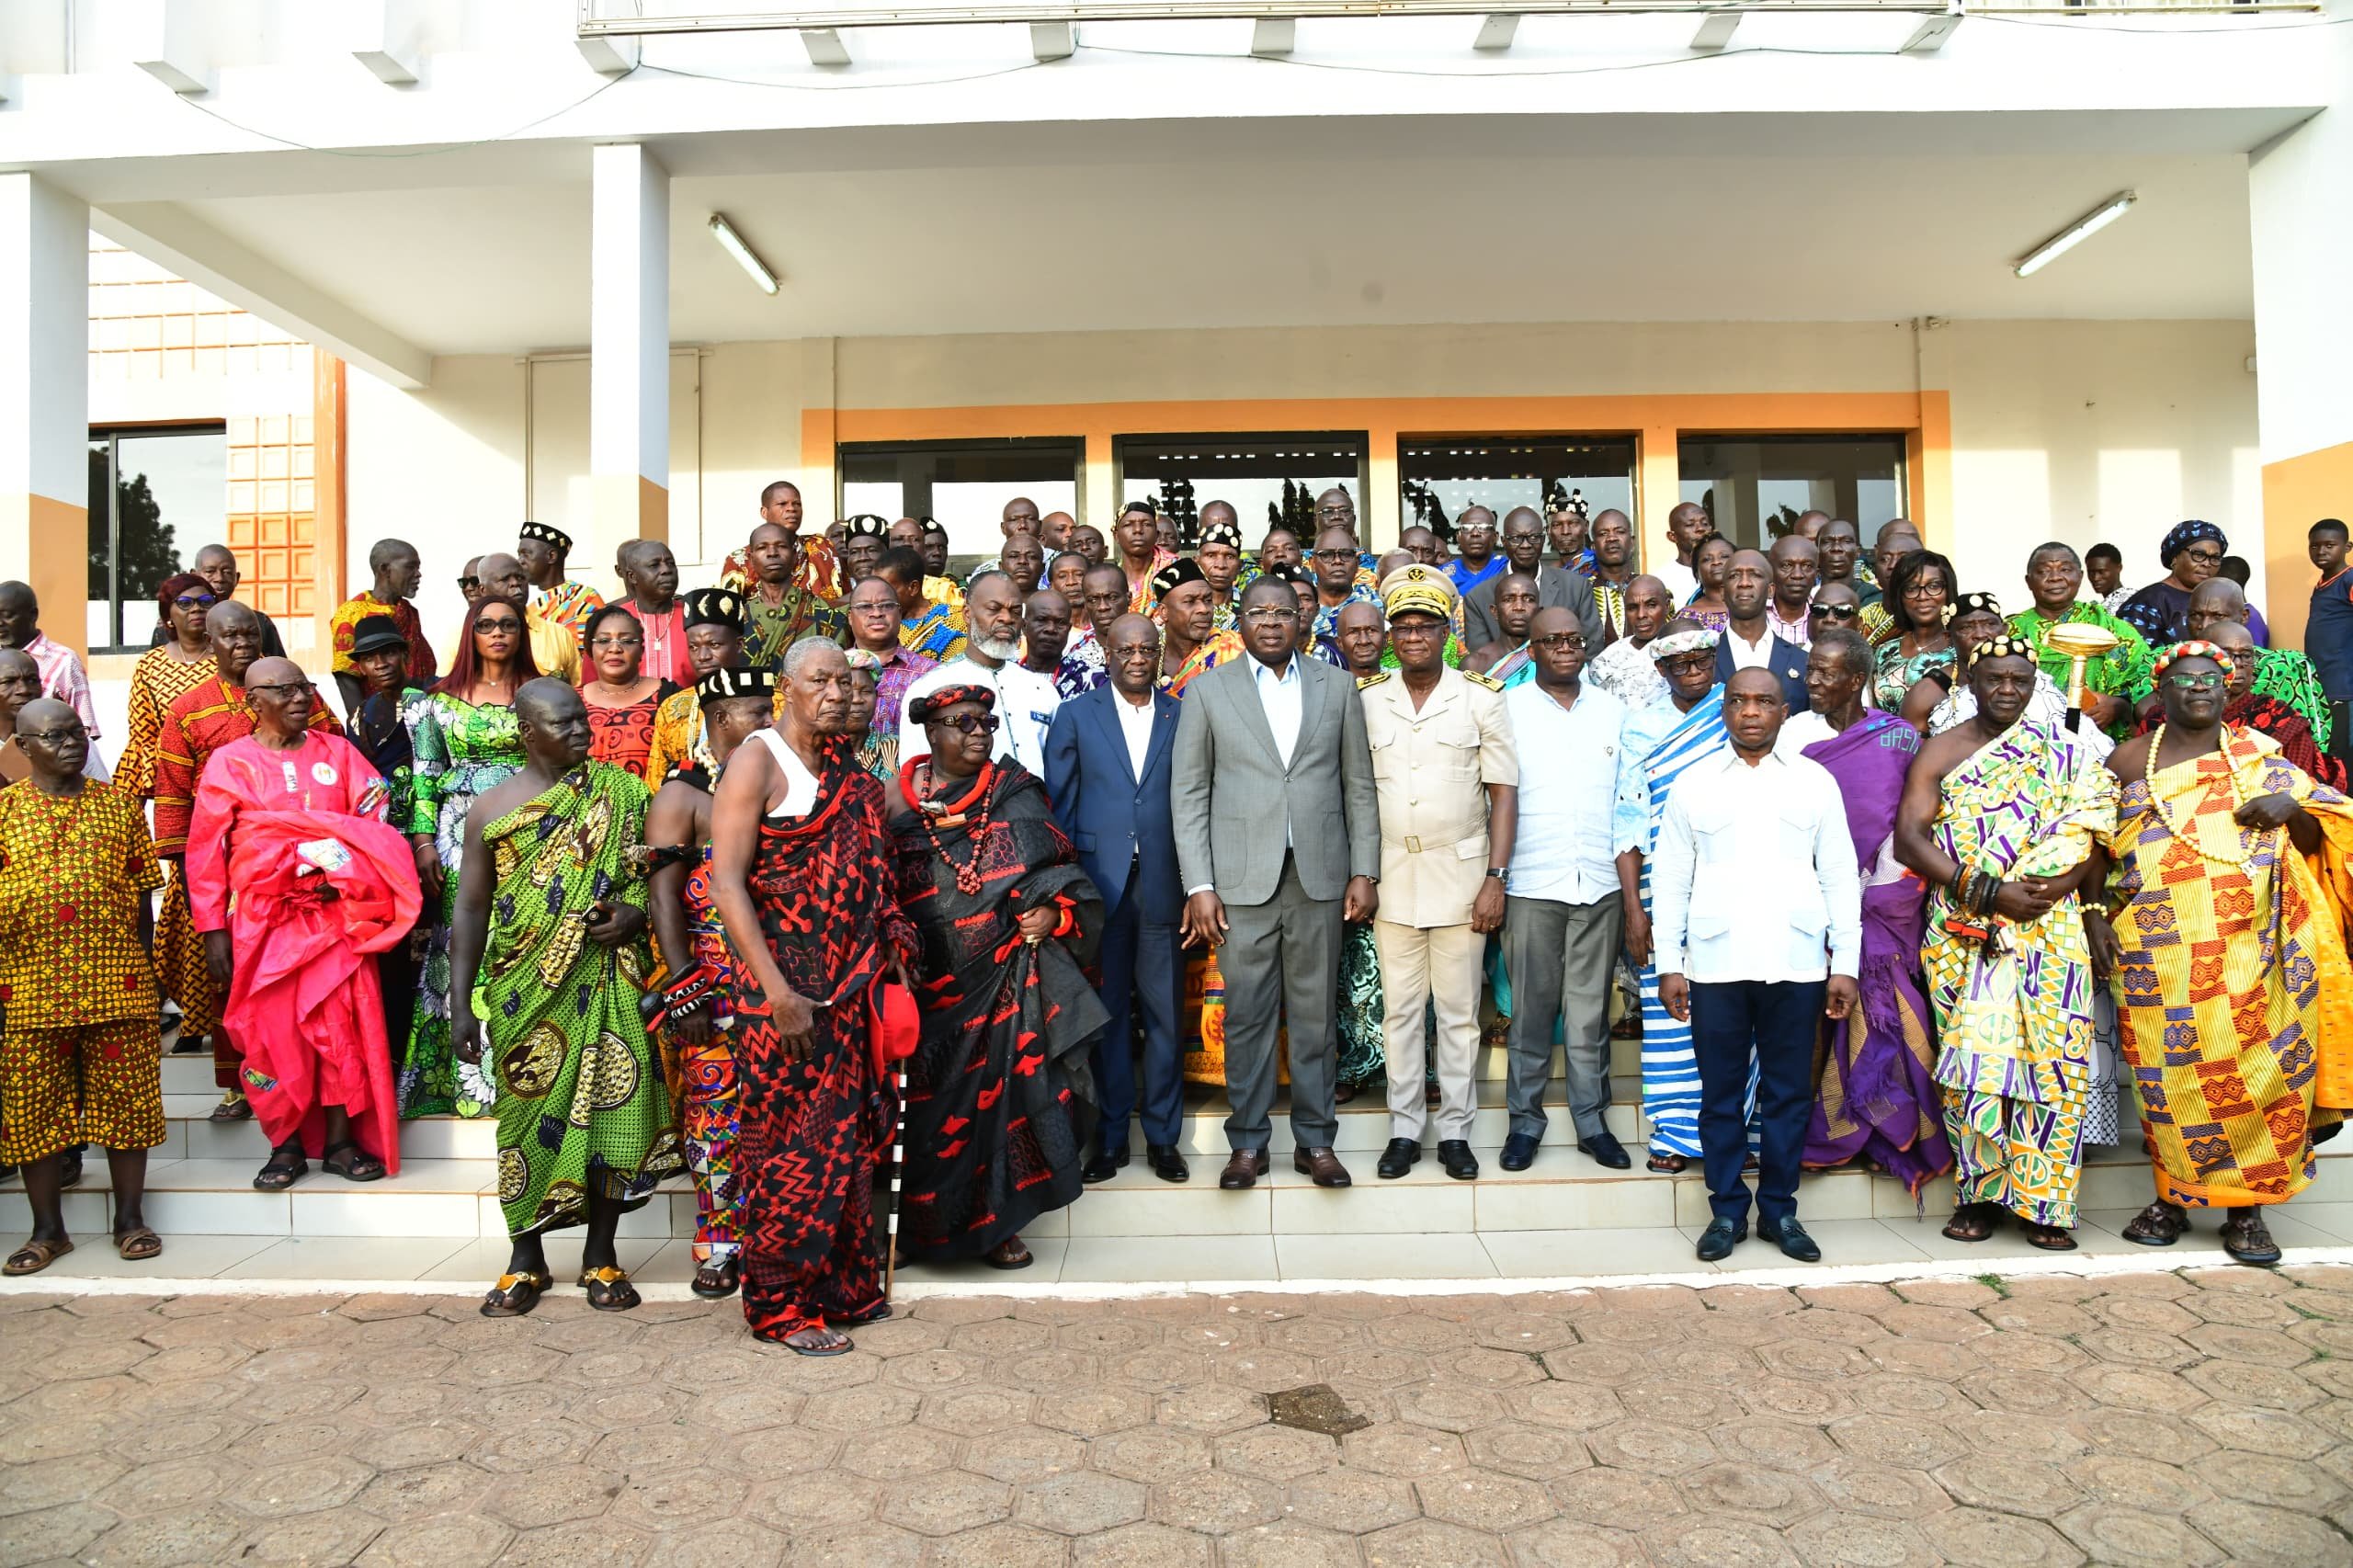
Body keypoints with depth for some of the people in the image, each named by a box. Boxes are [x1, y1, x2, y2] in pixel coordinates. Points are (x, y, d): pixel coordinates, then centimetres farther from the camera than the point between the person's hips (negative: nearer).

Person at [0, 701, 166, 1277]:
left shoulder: (119, 803, 7)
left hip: (117, 981, 0)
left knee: (125, 1098, 5)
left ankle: (130, 1218, 17)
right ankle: (47, 1229, 20)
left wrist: (145, 969, 5)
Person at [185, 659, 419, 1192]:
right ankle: (286, 1146, 14)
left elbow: (372, 826, 4)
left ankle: (340, 1141, 7)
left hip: (334, 914, 1)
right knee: (271, 1030, 1)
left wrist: (340, 870, -13)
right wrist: (214, 932, -2)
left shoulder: (337, 752, 8)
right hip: (261, 920, 0)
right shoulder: (229, 762, 4)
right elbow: (206, 854, 2)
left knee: (341, 1025, -4)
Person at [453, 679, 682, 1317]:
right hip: (524, 989, 0)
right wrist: (461, 1004, 1)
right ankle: (527, 1262, 21)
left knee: (611, 1106, 1)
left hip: (606, 983, 0)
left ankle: (601, 1255, 16)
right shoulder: (492, 807, 4)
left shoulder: (620, 793, 4)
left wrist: (634, 911, -12)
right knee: (527, 1116, 6)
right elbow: (471, 910, 5)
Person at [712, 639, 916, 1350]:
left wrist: (891, 958, 6)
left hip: (852, 985, 6)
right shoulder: (757, 762, -8)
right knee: (792, 1143, 1)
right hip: (786, 988, -6)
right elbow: (726, 882, -15)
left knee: (850, 1135, 11)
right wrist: (777, 991, -20)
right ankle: (783, 1303, 15)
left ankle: (843, 1284, 25)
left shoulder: (850, 772, 12)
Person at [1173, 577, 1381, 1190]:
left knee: (1315, 1013, 7)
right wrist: (1198, 885, -5)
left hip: (1320, 878, 1)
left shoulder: (1337, 686, 9)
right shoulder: (1207, 691, 4)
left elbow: (1359, 785, 9)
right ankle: (1248, 1141, 17)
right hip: (1242, 880, -1)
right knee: (1246, 1014, 4)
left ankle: (1315, 1139, 20)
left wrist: (1364, 871, 3)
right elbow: (1188, 793, 2)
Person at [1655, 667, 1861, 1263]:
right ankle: (1727, 1211, 18)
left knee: (1788, 1092, 7)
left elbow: (1840, 876, 9)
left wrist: (1846, 964, 4)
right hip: (1715, 963, 0)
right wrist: (1669, 962, 1)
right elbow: (1671, 878, 7)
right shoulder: (1693, 783, 7)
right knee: (1721, 1094, 6)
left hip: (1797, 963, 1)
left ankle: (1780, 1211, 21)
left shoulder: (1815, 781, 8)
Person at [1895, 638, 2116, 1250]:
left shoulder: (2062, 753, 12)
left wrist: (2046, 889, -15)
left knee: (2051, 1060, -2)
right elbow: (1909, 838, -5)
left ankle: (2044, 1201, 8)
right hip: (1962, 936, -1)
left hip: (2048, 932, 1)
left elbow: (2090, 843, 5)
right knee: (1971, 1059, -3)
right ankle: (1980, 1192, 9)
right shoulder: (1941, 751, 7)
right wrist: (1990, 892, -13)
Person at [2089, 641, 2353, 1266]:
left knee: (2256, 1064, -3)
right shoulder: (2129, 760, 9)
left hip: (2252, 947, 1)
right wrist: (2094, 913, -1)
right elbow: (2097, 845, 9)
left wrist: (2291, 808, -8)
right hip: (2158, 951, -1)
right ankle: (2171, 1198, 12)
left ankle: (2247, 1209, 8)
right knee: (2170, 1072, -1)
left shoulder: (2261, 757, 12)